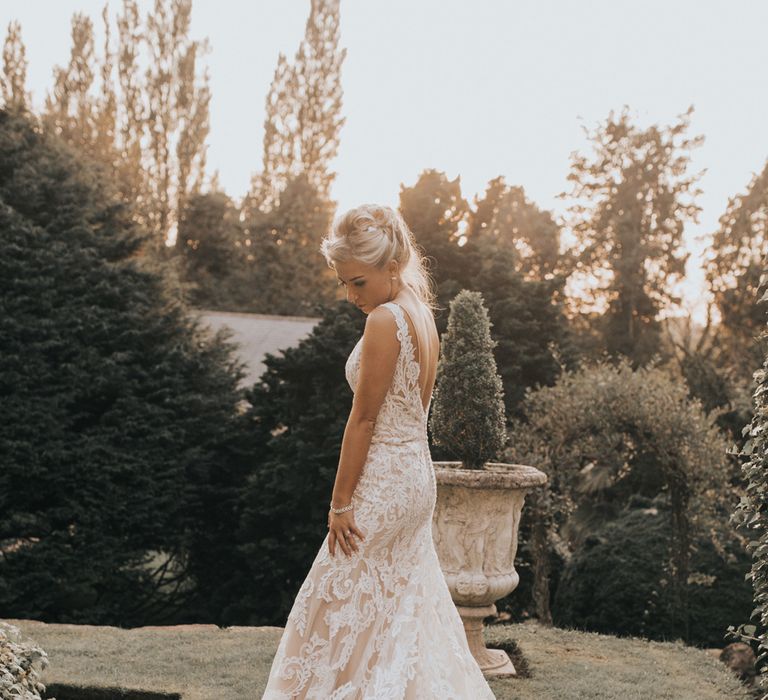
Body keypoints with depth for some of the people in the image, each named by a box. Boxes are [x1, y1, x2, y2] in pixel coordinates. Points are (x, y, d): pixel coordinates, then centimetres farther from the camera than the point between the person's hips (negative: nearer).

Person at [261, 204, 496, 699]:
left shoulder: (385, 320, -17)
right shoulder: (423, 316, 10)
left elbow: (364, 418, -17)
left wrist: (341, 501, -13)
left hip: (382, 481, -9)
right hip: (419, 475, 9)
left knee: (342, 608, 1)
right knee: (409, 607, 16)